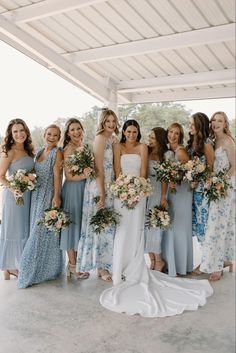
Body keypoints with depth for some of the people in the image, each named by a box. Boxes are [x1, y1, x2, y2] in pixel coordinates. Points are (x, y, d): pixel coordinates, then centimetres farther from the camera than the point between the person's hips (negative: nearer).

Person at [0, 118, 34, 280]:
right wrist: (13, 190, -25)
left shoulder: (27, 151, 9)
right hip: (15, 195, -7)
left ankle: (15, 266, 27)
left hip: (28, 195, 7)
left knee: (24, 231, 13)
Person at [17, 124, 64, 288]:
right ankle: (40, 269, 24)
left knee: (42, 230, -5)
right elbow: (36, 174, 16)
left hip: (49, 195, -7)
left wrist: (56, 196, -21)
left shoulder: (57, 153, -5)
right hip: (37, 195, 7)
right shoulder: (39, 152, 15)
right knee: (37, 230, 11)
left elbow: (57, 176, -14)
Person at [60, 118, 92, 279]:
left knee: (81, 224, 13)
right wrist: (83, 176, -28)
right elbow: (68, 175, -15)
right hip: (72, 189, -8)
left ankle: (76, 262, 25)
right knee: (72, 224, 1)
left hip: (84, 189, 8)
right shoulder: (69, 149, -11)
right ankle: (72, 265, 12)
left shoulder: (84, 147, 11)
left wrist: (87, 174, -3)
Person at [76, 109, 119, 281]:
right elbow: (99, 168, -17)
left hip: (108, 185, 9)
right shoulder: (101, 138, -12)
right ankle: (101, 268, 10)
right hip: (99, 186, -9)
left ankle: (103, 265, 25)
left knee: (106, 225, 13)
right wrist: (102, 194, -19)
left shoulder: (112, 139, 13)